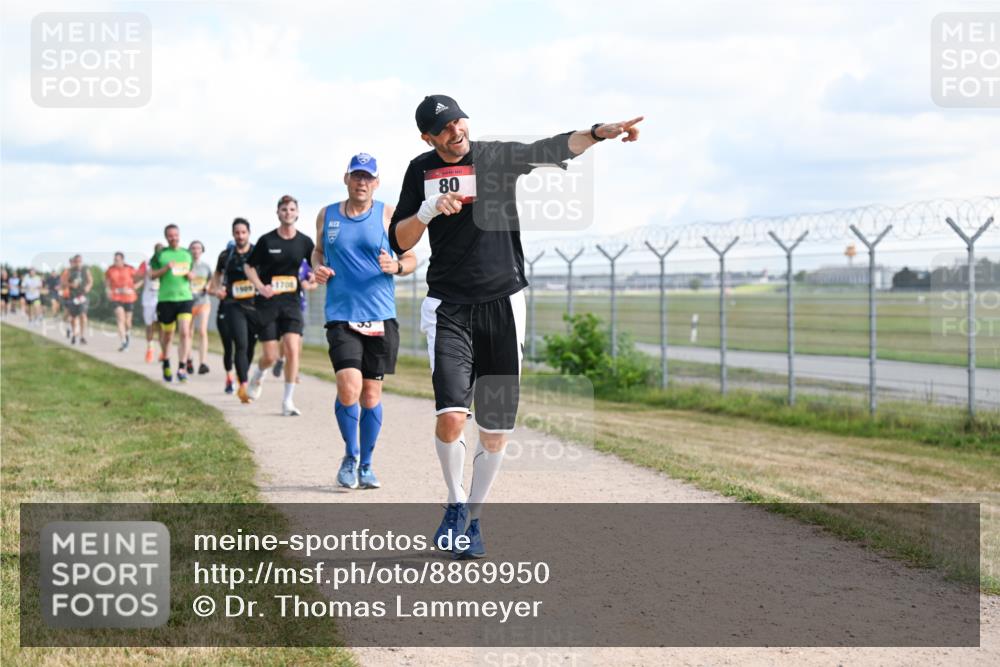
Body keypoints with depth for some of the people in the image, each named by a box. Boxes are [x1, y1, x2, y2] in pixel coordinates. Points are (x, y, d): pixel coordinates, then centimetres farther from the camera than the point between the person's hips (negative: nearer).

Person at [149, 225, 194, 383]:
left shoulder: (187, 254, 12)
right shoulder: (160, 254, 3)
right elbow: (151, 275, 1)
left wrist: (189, 275, -1)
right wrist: (166, 268, -14)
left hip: (185, 298, 1)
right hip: (165, 299, -1)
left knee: (185, 333, -14)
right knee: (167, 335, 9)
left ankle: (182, 368, -12)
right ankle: (166, 365, 31)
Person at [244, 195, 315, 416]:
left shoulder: (304, 242, 2)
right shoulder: (267, 240, -3)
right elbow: (249, 267, 6)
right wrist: (260, 286, -11)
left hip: (291, 301, 2)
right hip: (268, 302, -1)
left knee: (292, 349, -13)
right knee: (270, 356, -2)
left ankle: (288, 401, -5)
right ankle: (258, 376, 35)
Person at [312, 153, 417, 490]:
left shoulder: (388, 215, 3)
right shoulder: (326, 215, 8)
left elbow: (411, 259, 9)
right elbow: (318, 250, 25)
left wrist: (396, 266, -13)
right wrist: (318, 268, 3)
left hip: (381, 318, 0)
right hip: (341, 315, 0)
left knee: (371, 393, 5)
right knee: (349, 387, -16)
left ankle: (366, 465, 21)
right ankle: (350, 456, 6)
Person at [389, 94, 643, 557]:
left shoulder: (498, 157, 0)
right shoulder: (422, 170, 5)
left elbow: (553, 150, -16)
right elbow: (399, 242, 3)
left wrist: (599, 132, -34)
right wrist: (429, 211, -16)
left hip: (503, 306, 0)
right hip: (449, 309, 0)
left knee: (496, 431, 2)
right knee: (451, 417, -17)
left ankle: (473, 518, 22)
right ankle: (455, 503, 9)